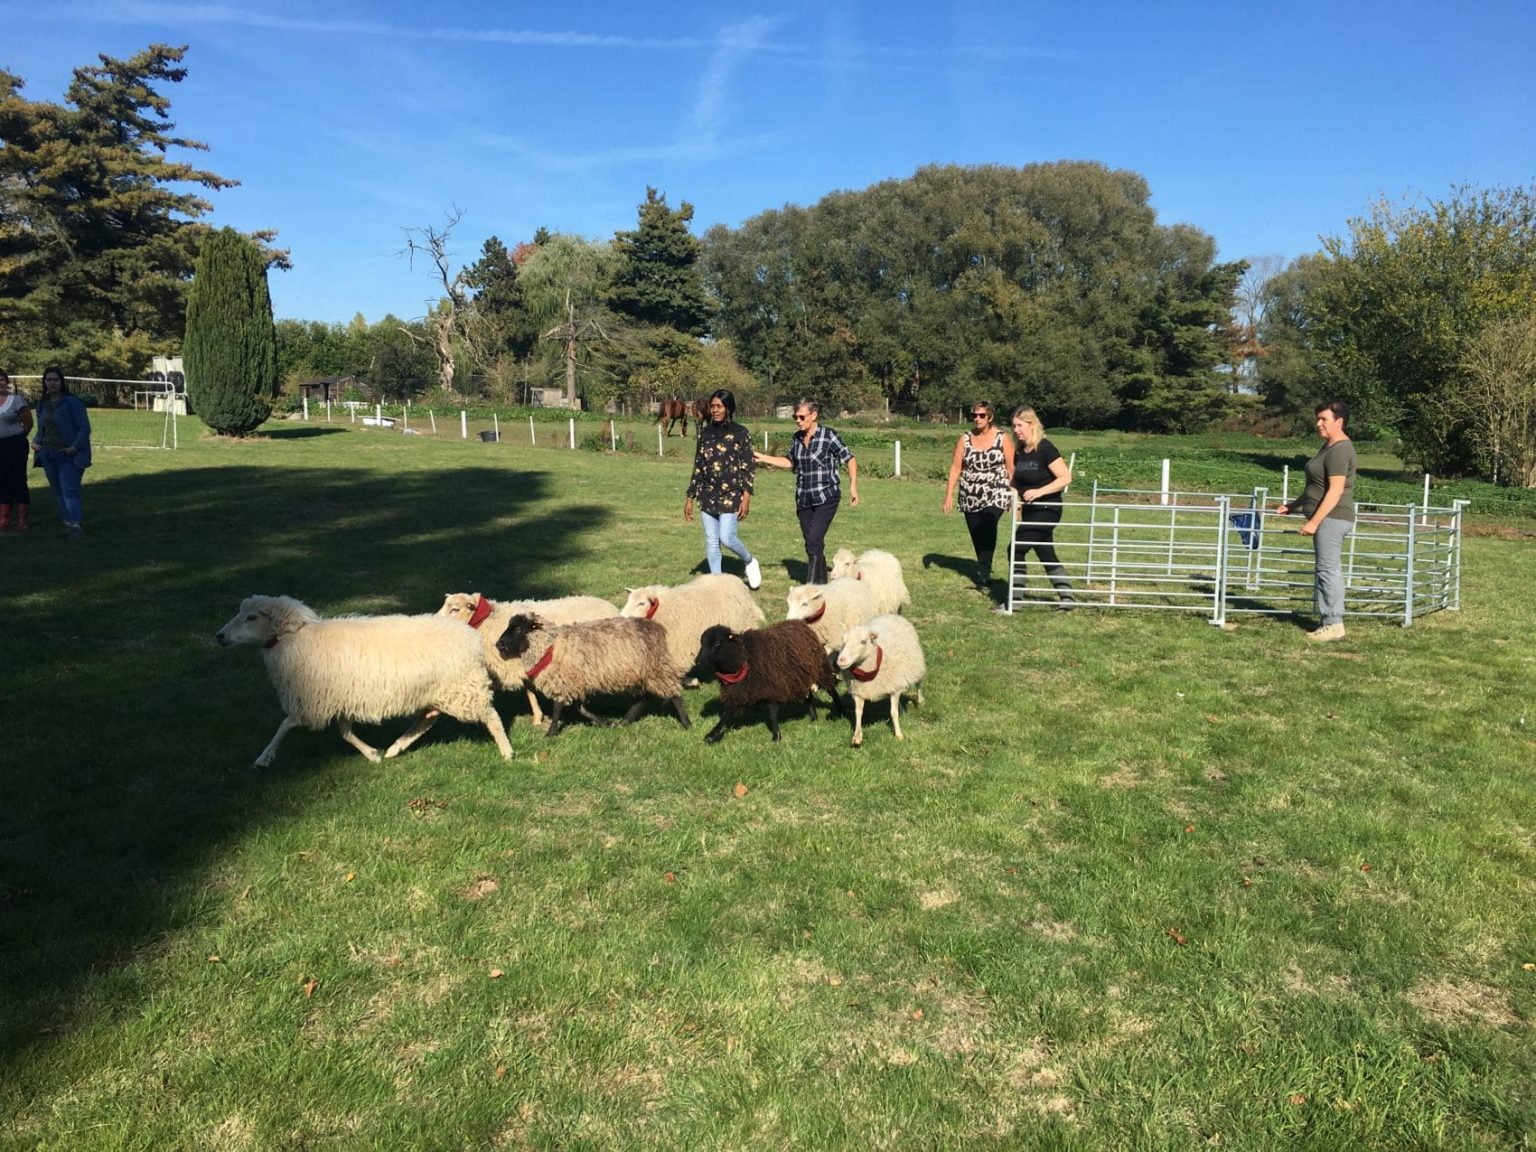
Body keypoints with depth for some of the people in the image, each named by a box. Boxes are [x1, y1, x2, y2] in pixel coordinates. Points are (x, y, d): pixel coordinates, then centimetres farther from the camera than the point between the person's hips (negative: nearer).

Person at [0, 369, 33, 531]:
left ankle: (22, 521, 1)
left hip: (14, 445, -5)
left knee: (18, 481, -3)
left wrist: (16, 439, 7)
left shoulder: (16, 399, -6)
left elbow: (28, 423, -2)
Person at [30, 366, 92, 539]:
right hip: (47, 454, 7)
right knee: (58, 491, 9)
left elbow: (84, 427, -10)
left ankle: (75, 525, -15)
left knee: (69, 490, -13)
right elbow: (41, 429, 24)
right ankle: (67, 523, 15)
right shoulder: (42, 404, 13)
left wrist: (75, 447, -21)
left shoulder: (72, 401, -8)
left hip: (68, 455, -7)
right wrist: (35, 441, 4)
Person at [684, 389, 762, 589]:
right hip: (708, 495, 5)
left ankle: (750, 562, 16)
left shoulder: (740, 433, -3)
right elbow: (697, 467, 14)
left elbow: (747, 467, -6)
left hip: (731, 495, -5)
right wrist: (690, 498, 13)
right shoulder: (705, 433, 10)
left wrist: (746, 497, -14)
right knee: (711, 541, 5)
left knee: (727, 537, -13)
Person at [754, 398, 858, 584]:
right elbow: (790, 462, 22)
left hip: (826, 497, -6)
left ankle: (812, 584, -12)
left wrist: (853, 486, -11)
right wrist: (763, 458, 15)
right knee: (810, 543, 9)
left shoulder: (828, 436, -9)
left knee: (814, 540, -16)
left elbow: (850, 460, -4)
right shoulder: (797, 438, 7)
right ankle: (821, 582, 22)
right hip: (804, 499, 6)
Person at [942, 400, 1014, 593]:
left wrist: (1014, 495, -2)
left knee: (988, 529, -23)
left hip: (995, 496, -3)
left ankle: (983, 576, -22)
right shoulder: (965, 440, 5)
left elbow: (1011, 468, 0)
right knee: (977, 536, 7)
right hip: (970, 497, 4)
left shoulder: (1002, 439, -1)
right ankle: (984, 569, 27)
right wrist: (949, 493, -1)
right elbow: (955, 467, 5)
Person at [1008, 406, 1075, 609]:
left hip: (1047, 509, -8)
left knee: (1017, 548, -11)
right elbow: (1017, 482, 19)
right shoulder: (1019, 451, 6)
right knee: (1046, 554, 12)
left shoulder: (1045, 448, -16)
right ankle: (1067, 596, 20)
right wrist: (1014, 496, -1)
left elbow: (1066, 478, -20)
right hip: (1030, 510, 8)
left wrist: (1039, 491, -27)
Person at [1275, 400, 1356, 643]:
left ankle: (1334, 624, -4)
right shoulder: (1329, 446, 16)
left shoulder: (1339, 450, -16)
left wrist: (1314, 521, -23)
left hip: (1332, 518, -10)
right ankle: (1329, 621, 17)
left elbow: (1335, 491, -21)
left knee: (1328, 568, -8)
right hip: (1327, 519, 10)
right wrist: (1293, 506, 26)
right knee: (1327, 569, 12)